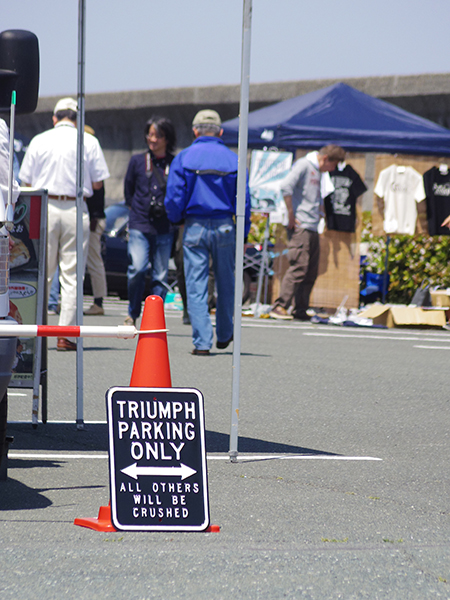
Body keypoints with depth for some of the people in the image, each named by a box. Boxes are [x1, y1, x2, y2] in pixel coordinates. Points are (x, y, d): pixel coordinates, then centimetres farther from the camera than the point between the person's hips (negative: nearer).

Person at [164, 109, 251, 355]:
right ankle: (224, 335, 28)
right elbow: (243, 200, 3)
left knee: (196, 286, 1)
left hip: (195, 227, -2)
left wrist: (176, 220, 15)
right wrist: (243, 233, 11)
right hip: (224, 226, 2)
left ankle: (202, 341, -6)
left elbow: (174, 198, -3)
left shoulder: (183, 158, -1)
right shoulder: (233, 160, 3)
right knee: (225, 283, 17)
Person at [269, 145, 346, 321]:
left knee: (311, 271, 7)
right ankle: (279, 307, -15)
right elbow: (286, 187, -19)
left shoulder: (319, 172, 20)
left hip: (313, 228, 9)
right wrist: (291, 216, -16)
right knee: (299, 267, -15)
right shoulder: (303, 165, -7)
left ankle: (300, 310, 12)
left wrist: (319, 214, 15)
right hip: (300, 227, -9)